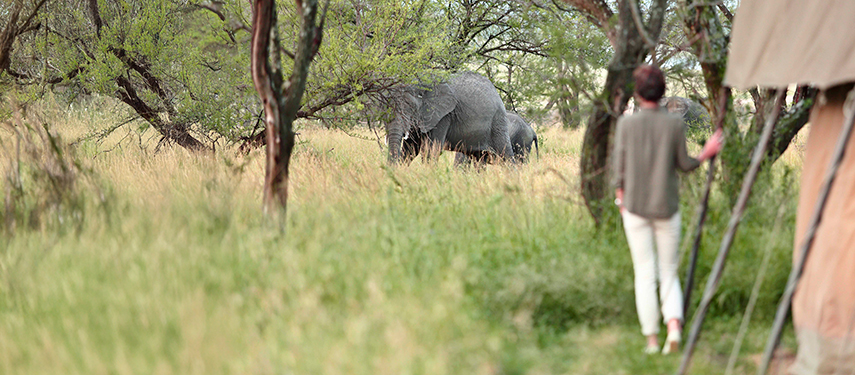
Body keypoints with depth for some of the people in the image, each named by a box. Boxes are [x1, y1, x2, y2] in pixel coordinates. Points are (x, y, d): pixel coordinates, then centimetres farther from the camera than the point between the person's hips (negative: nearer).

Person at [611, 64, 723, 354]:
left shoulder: (626, 124, -8)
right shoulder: (674, 124, -7)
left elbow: (619, 168, -3)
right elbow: (684, 165, 1)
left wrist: (621, 199, 13)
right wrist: (707, 153, 17)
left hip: (636, 208, -1)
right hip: (667, 208, 1)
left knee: (644, 274, 7)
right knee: (669, 273, 12)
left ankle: (651, 339, 7)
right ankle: (674, 323, -11)